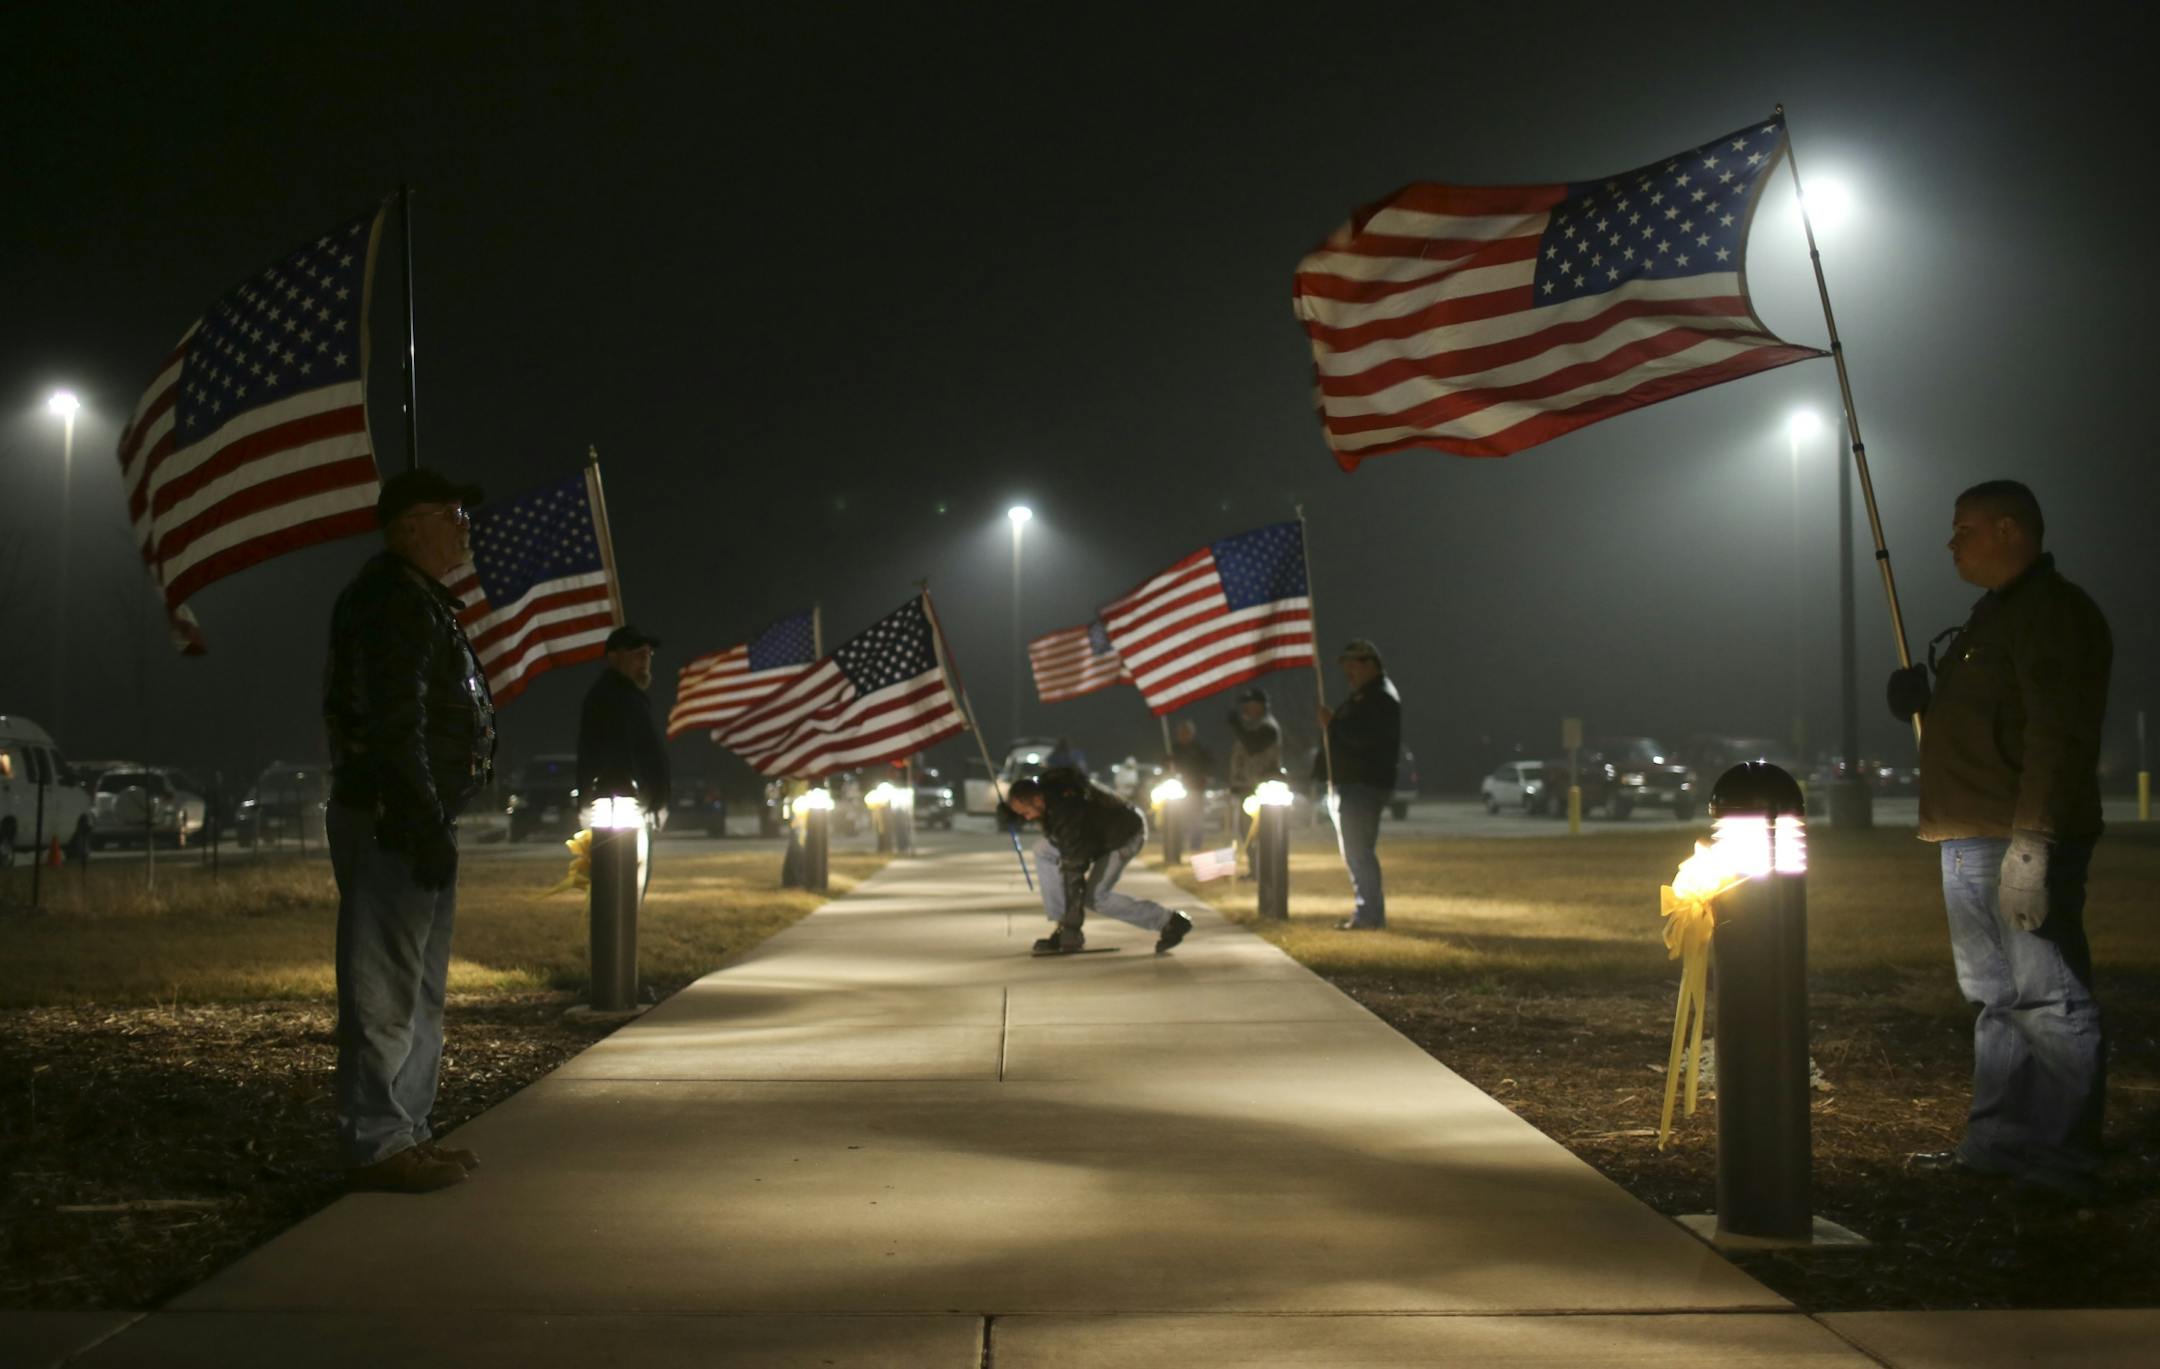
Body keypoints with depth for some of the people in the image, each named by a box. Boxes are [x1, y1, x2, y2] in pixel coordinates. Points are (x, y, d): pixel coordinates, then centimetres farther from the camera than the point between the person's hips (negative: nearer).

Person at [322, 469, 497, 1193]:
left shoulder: (420, 602, 20)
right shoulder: (393, 601, -14)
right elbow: (394, 727, -22)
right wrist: (425, 828, -24)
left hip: (415, 825, 11)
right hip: (390, 824, -11)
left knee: (419, 986, 16)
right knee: (385, 986, -7)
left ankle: (406, 1130, 23)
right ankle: (378, 1142, -4)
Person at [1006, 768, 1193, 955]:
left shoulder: (1068, 813, -38)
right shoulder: (1045, 787, -12)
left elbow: (1074, 868, -37)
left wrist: (1072, 925, -34)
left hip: (1126, 834, -9)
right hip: (1097, 830, 9)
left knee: (1095, 896, -15)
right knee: (1043, 850, -3)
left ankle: (1169, 922, -4)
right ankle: (1063, 929, -2)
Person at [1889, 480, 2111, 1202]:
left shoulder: (2053, 612, -12)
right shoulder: (1994, 614, 21)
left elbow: (2057, 736, -21)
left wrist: (2031, 842, -27)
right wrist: (1924, 702, 11)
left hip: (2022, 844, -11)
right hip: (1972, 844, 11)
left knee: (2049, 999, -9)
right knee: (1997, 999, 14)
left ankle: (2066, 1162, -8)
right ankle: (1996, 1144, 21)